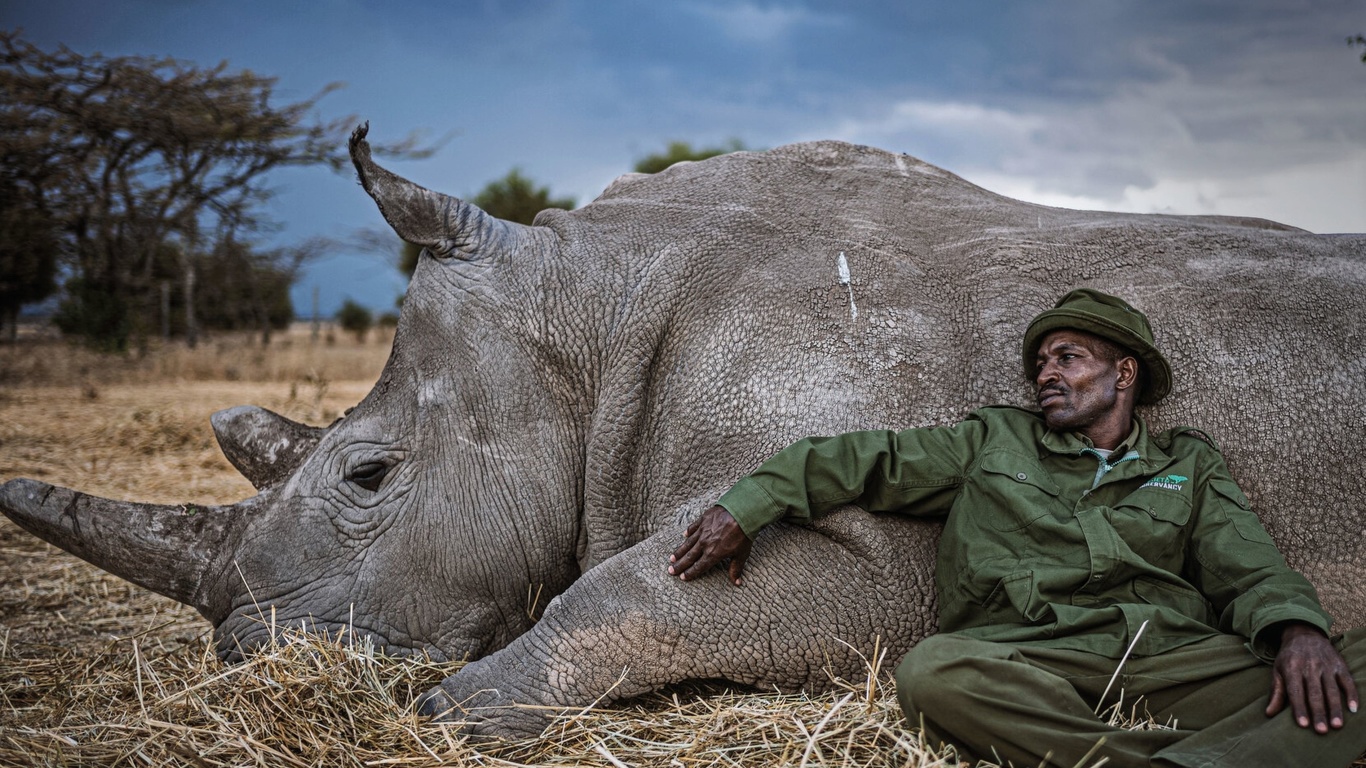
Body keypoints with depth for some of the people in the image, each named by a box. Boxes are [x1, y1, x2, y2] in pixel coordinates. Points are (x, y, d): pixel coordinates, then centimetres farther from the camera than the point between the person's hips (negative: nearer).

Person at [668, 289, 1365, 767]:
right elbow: (868, 460, 18)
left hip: (1176, 656, 1)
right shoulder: (994, 441, 22)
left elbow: (1250, 571, 12)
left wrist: (1296, 629, -12)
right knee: (933, 671, -36)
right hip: (1028, 664, -1)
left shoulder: (1189, 464, 23)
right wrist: (746, 506, 9)